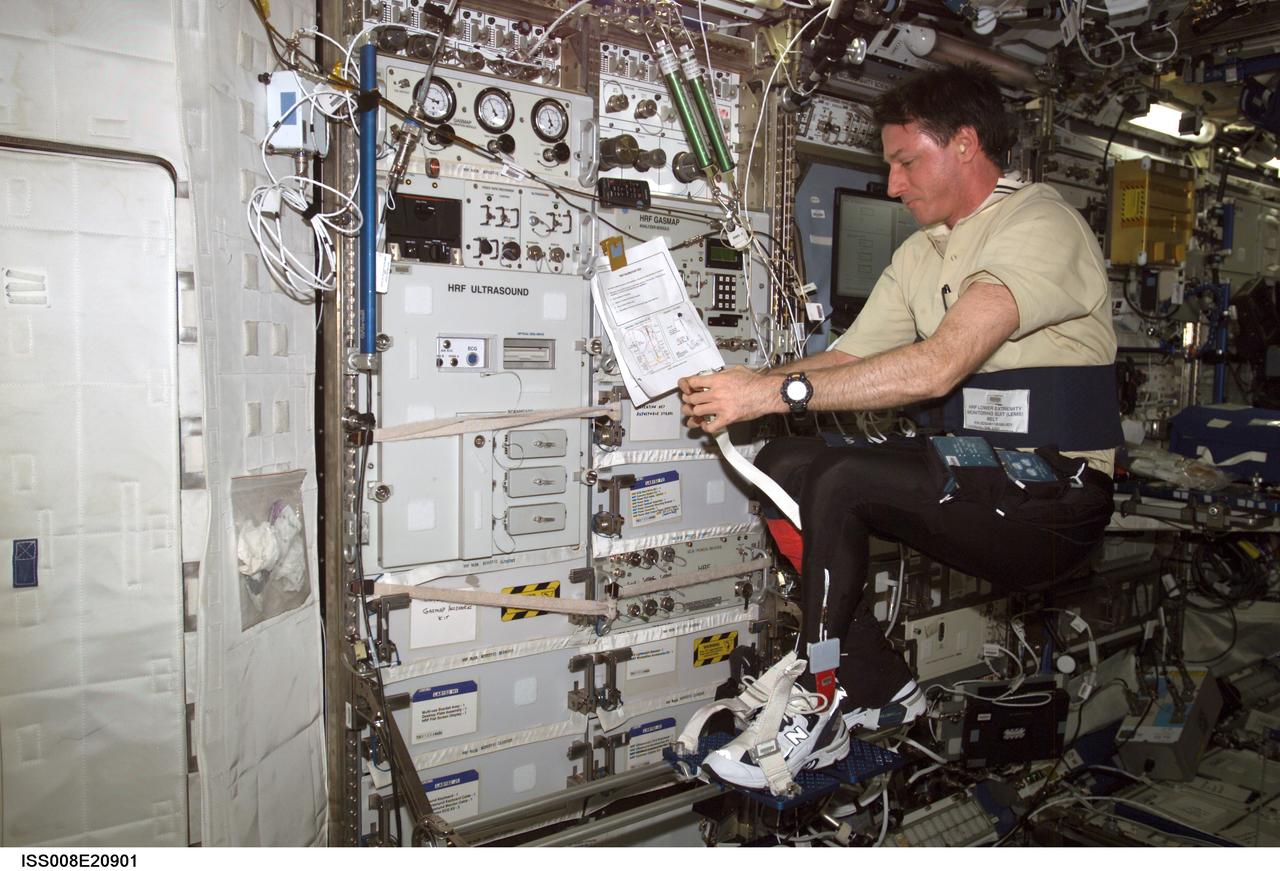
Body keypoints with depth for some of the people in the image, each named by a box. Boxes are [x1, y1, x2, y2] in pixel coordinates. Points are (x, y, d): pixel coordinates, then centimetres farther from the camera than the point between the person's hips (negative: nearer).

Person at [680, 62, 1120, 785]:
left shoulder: (1042, 226, -13)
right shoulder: (921, 254, 14)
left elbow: (936, 366, -27)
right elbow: (848, 360, 8)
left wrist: (780, 391, -28)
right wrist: (736, 387, -8)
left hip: (1057, 503, -8)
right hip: (974, 480, 8)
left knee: (844, 481, -26)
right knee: (785, 466, -7)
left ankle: (818, 704, -7)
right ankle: (883, 691, -2)